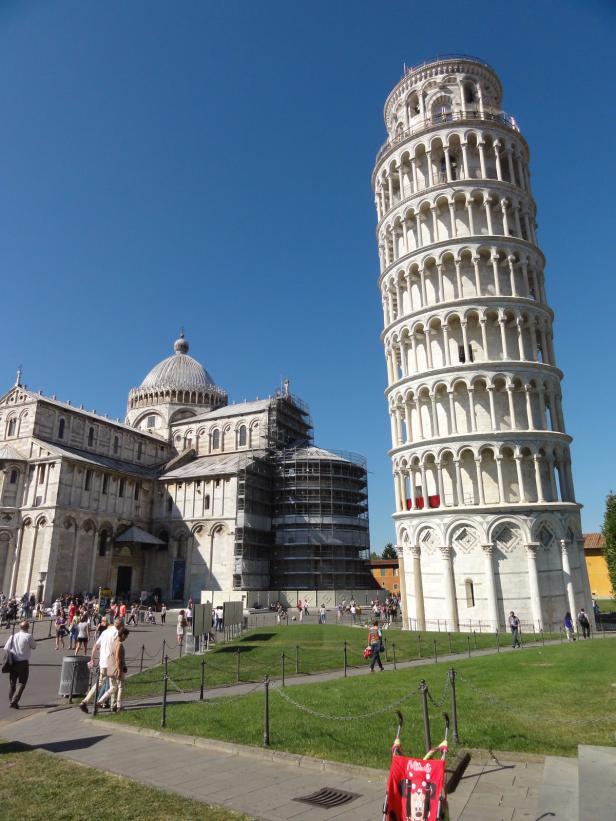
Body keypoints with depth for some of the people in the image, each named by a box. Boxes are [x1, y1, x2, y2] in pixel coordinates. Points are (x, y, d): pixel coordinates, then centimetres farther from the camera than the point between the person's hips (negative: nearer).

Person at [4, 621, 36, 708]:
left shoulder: (13, 636, 2)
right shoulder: (28, 636, -10)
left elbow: (6, 648, 0)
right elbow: (34, 647, 2)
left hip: (12, 662, 5)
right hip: (23, 662, -5)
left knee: (12, 682, 19)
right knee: (22, 683, 3)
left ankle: (11, 701, 26)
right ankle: (14, 701, -8)